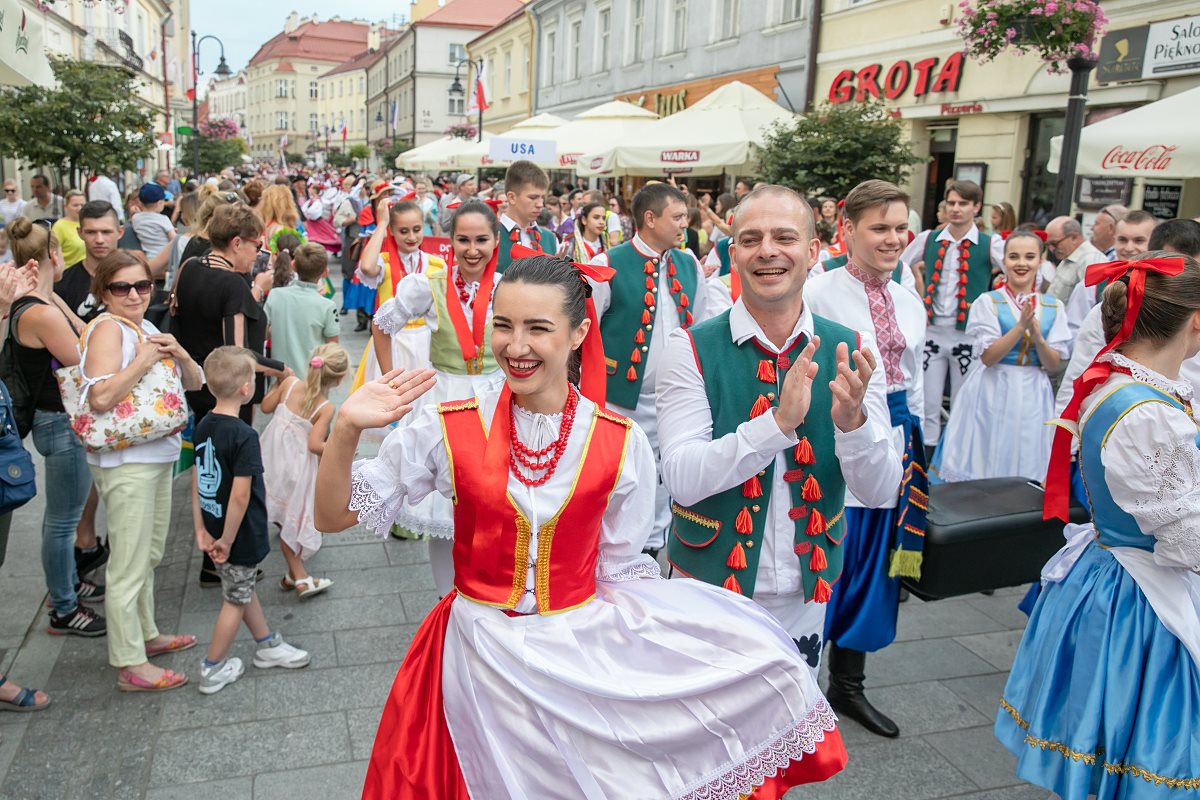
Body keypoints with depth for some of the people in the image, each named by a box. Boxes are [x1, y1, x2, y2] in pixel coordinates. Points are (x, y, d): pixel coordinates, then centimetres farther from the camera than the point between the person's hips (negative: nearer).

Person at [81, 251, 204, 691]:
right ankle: (130, 666, 8)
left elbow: (195, 383, 13)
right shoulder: (107, 328, -14)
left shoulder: (146, 328, 10)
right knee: (129, 564, -2)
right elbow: (100, 398, -27)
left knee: (149, 555, 21)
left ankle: (145, 634, 37)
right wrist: (144, 359, -22)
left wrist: (178, 354, -5)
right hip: (125, 461, -9)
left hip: (158, 454, 9)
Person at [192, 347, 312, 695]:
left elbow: (196, 480, 4)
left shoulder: (203, 426, 0)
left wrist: (201, 529, 9)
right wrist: (227, 539, -17)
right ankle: (213, 670, 23)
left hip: (214, 528, 8)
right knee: (235, 600, 10)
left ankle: (267, 645, 39)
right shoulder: (244, 436, -25)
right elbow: (240, 495, -27)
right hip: (239, 535, -8)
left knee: (244, 588, 22)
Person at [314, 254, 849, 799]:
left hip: (585, 648, 1)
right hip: (482, 650, -1)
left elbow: (620, 575, 1)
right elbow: (332, 517, -5)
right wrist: (346, 428, -21)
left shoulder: (620, 444, -7)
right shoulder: (449, 429, -8)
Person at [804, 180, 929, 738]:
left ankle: (847, 685, 31)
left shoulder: (909, 303, 10)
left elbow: (914, 382, 18)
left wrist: (914, 449, 17)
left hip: (893, 444, 7)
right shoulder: (818, 295, -11)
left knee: (874, 562, 14)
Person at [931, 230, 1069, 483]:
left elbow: (1053, 365, 1)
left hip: (1033, 396, 3)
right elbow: (988, 357, -11)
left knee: (1025, 467, 9)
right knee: (982, 467, 2)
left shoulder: (1053, 306, 5)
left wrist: (1037, 335, -17)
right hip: (992, 393, -3)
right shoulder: (988, 302, -4)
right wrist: (1021, 326, -20)